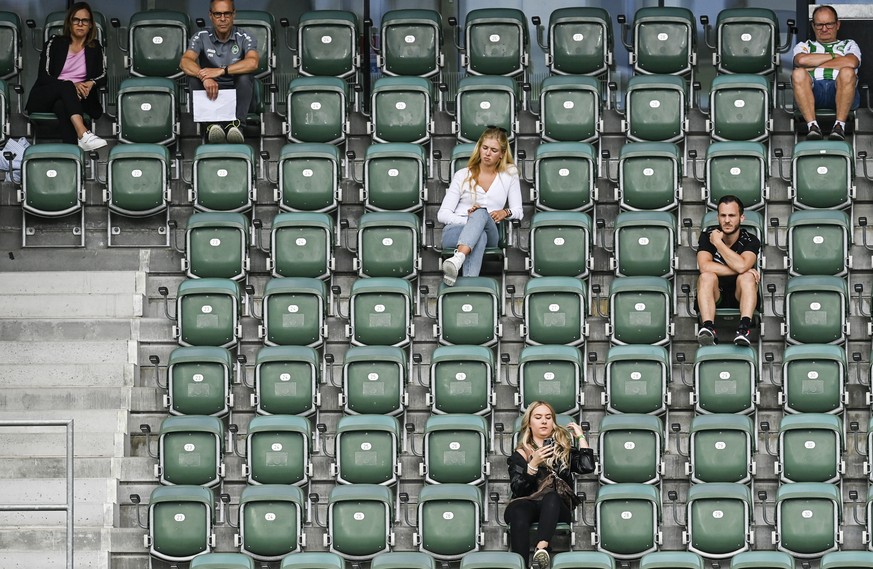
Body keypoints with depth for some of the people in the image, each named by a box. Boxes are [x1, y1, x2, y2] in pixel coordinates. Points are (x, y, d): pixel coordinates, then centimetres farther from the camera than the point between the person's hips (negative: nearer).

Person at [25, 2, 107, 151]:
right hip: (44, 98, -2)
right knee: (66, 86, -37)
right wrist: (72, 85, -21)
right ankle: (83, 135, -59)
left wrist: (91, 83, -18)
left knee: (62, 106, -37)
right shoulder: (54, 43, 6)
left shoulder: (95, 48, 15)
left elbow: (102, 77, 8)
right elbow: (43, 77, -4)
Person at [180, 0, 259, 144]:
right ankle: (211, 124, -39)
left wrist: (221, 71, -37)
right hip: (209, 94, 1)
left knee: (245, 77, -30)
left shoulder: (245, 38, -5)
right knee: (194, 76, -26)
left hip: (237, 94, -1)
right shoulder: (201, 38, -1)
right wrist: (205, 77, -38)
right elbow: (185, 62, -18)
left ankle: (236, 125, -42)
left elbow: (252, 62, -26)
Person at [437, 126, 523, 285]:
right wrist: (469, 219, -15)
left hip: (489, 233, 1)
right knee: (479, 236, -39)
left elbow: (518, 212, 12)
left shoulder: (509, 174, 16)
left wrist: (506, 212, -13)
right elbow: (442, 214, 4)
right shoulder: (462, 175, 12)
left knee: (481, 213, -37)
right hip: (454, 232, -1)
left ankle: (457, 260, -65)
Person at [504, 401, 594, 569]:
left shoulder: (564, 449, 18)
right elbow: (517, 489, -1)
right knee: (518, 511, -38)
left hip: (557, 508, 1)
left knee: (551, 497, -37)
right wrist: (534, 463, -12)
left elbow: (588, 467, -2)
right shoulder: (521, 454, 14)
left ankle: (541, 549, -60)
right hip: (528, 503, -1)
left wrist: (580, 437, 6)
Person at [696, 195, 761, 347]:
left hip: (740, 295, -1)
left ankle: (745, 327, -51)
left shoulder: (750, 241, -7)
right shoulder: (707, 236, -4)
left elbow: (741, 266, -28)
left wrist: (718, 242, -18)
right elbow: (704, 267, -22)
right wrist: (742, 270, -22)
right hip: (714, 296, 1)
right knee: (707, 277, -29)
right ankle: (708, 327, -50)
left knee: (747, 277, -30)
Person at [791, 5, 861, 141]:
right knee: (798, 73, -33)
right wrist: (834, 56, 8)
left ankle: (840, 126, -41)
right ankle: (813, 127, -43)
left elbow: (851, 63, 3)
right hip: (813, 88, 1)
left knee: (847, 72, -35)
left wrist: (813, 65, 5)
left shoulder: (849, 45, 29)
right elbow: (801, 60, 4)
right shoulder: (804, 46, 31)